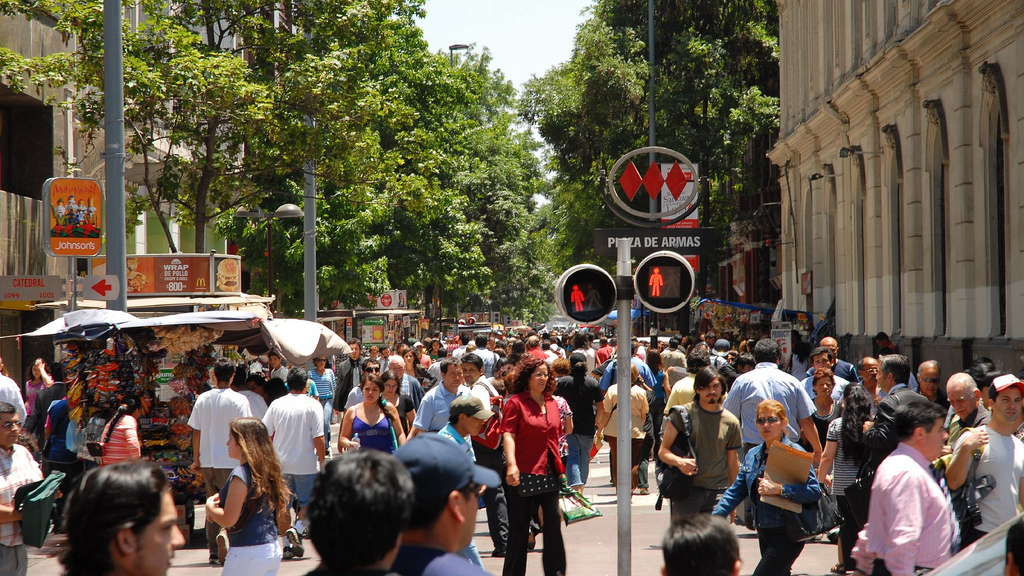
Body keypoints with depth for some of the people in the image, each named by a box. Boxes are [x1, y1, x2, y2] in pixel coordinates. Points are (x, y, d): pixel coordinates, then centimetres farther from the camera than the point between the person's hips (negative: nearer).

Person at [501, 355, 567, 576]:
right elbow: (508, 434, -13)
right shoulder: (516, 402, -5)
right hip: (524, 474, -5)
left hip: (549, 473, 5)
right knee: (519, 527, 4)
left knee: (553, 523, -1)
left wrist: (560, 466, 18)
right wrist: (511, 464, -26)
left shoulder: (552, 403, 13)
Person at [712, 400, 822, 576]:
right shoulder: (753, 455, 11)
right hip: (764, 533, 8)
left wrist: (779, 489, -27)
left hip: (787, 534, -8)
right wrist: (713, 518, 4)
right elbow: (736, 491, 14)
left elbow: (815, 491, -20)